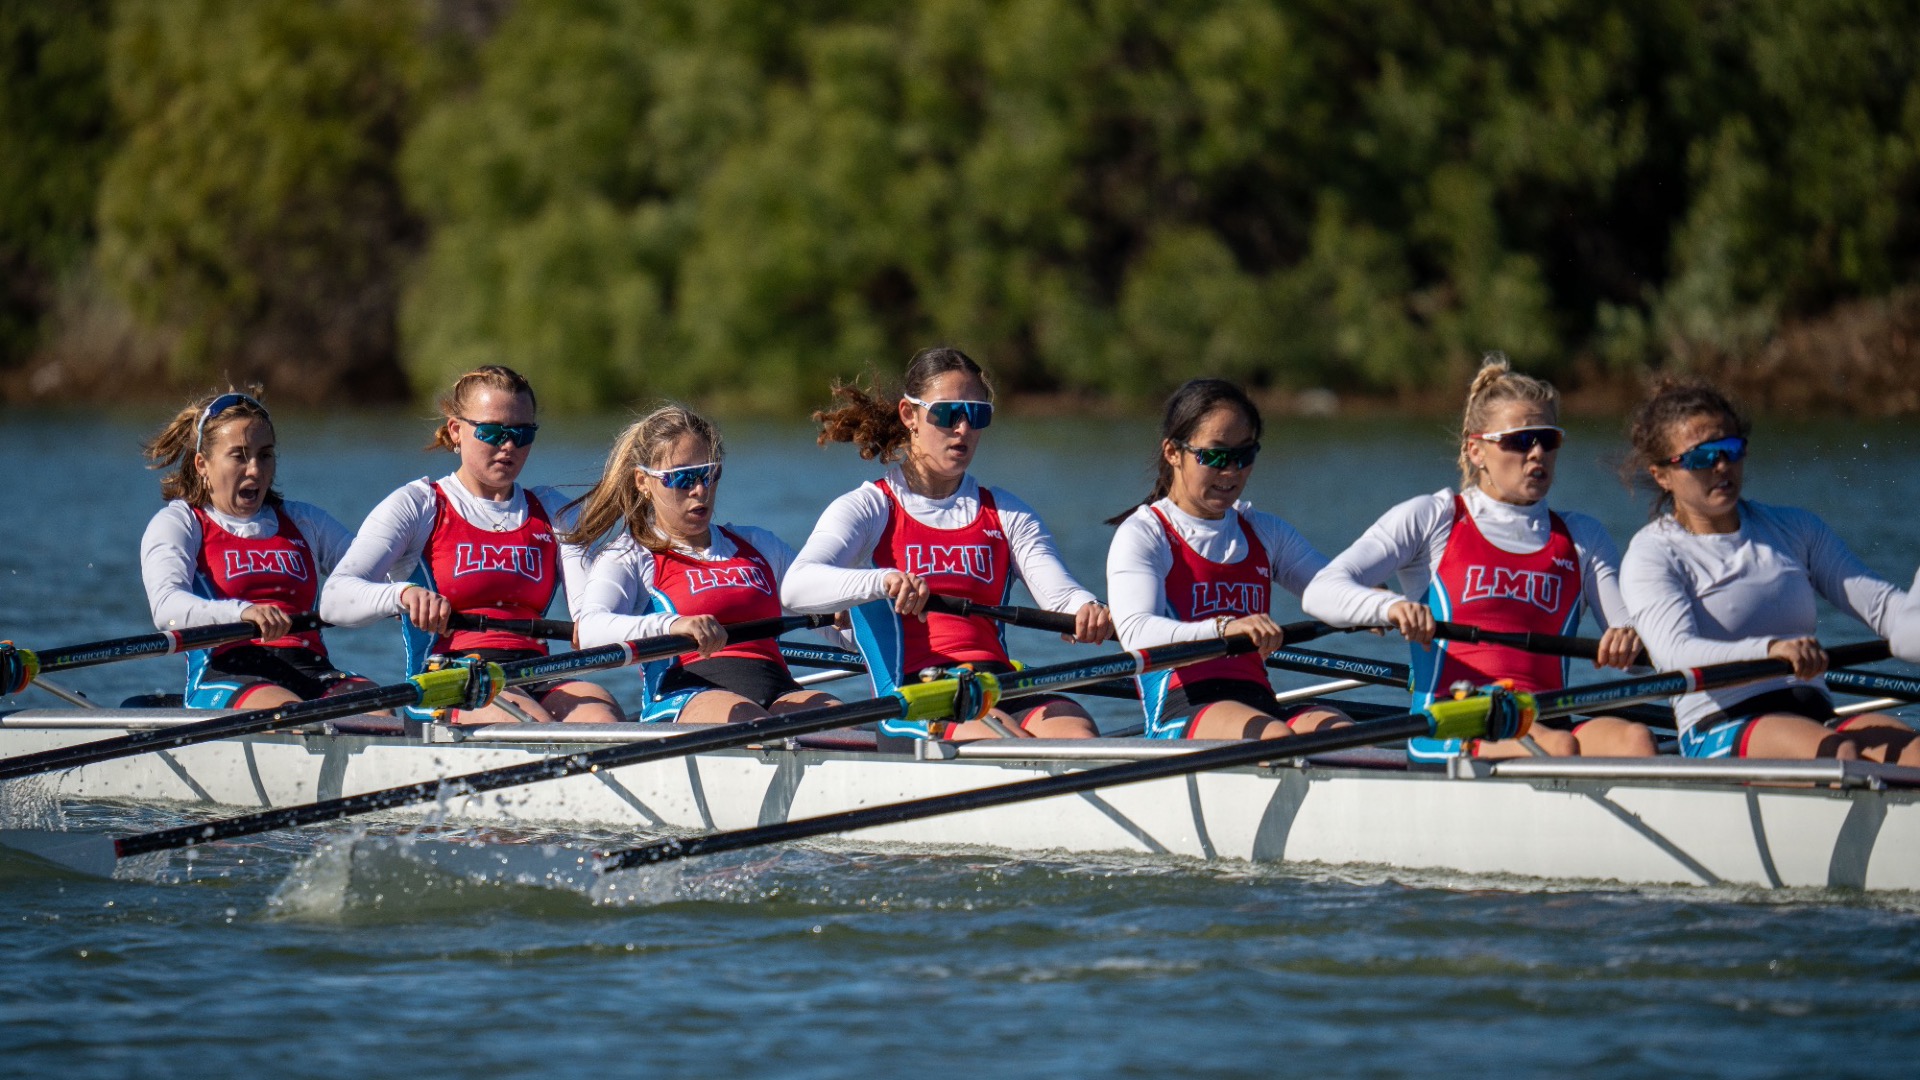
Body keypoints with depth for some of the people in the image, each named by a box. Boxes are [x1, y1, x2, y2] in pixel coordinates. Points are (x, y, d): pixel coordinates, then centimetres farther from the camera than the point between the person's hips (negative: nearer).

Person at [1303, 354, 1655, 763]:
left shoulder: (1582, 538, 22)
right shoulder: (1431, 519, 10)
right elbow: (1320, 592, -1)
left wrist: (1629, 640, -11)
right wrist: (1390, 607, -24)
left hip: (1545, 723, 4)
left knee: (1634, 739, -29)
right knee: (1558, 747, -34)